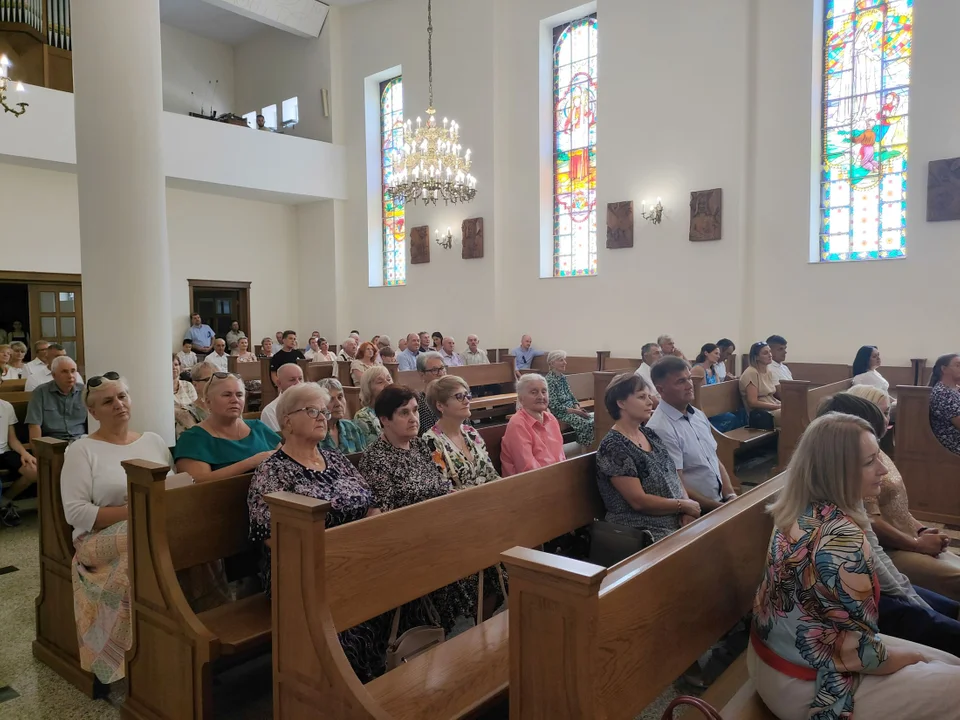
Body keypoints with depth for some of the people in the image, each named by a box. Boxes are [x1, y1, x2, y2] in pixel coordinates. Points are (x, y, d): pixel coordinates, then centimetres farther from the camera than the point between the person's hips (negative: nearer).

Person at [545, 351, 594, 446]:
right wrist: (575, 411, -18)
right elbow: (555, 406, -18)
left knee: (593, 419, -13)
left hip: (571, 409, 8)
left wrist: (577, 407, -4)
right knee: (586, 424, -26)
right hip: (560, 413, -8)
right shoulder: (549, 380, -14)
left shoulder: (563, 377, 12)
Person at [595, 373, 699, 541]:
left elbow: (674, 476, 11)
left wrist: (686, 509, -6)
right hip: (642, 531, -7)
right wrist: (684, 505, -10)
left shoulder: (650, 434, 9)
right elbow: (638, 501, -18)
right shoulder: (613, 447, -16)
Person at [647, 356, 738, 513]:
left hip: (721, 500, 7)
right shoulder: (660, 429, -17)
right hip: (698, 511, -7)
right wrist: (719, 507, -12)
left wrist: (730, 497, 2)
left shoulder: (699, 415, 10)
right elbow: (677, 486, -16)